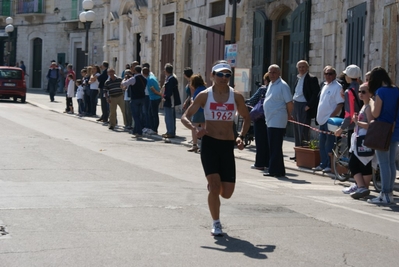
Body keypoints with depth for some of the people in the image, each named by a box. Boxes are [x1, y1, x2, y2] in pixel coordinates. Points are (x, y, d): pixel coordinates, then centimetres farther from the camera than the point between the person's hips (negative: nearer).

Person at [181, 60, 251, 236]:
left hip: (228, 146, 2)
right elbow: (185, 117, -2)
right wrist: (195, 129, -23)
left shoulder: (236, 96, 2)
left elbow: (246, 118, 15)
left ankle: (212, 187, 38)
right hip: (209, 143, -2)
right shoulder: (205, 95, -3)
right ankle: (216, 223, 7)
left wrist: (241, 137, -2)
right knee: (215, 186, -12)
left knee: (227, 193, 1)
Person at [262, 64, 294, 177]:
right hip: (270, 121, 9)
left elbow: (290, 103, -13)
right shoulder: (271, 84, 16)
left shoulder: (282, 85, -11)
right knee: (272, 147, 11)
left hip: (277, 121, -9)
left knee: (275, 147, -7)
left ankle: (275, 170, -4)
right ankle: (274, 170, 17)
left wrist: (288, 116, -2)